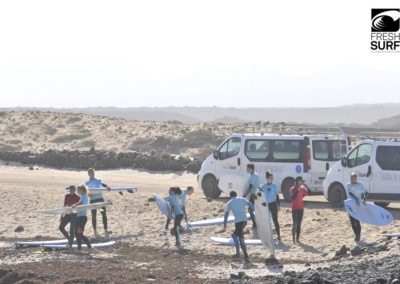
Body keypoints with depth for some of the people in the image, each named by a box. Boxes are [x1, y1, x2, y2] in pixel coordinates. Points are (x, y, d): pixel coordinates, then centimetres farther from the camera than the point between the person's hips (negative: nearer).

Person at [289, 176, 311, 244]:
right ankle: (294, 239, -5)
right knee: (295, 224, -8)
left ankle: (297, 239, 11)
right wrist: (297, 191, -26)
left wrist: (306, 186, -3)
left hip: (301, 208, 5)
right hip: (295, 208, -5)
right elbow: (292, 198, -21)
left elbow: (309, 193, 6)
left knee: (299, 224, 7)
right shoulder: (292, 189, -10)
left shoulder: (302, 189, 7)